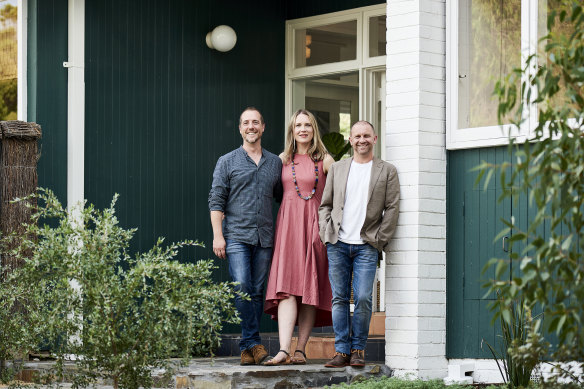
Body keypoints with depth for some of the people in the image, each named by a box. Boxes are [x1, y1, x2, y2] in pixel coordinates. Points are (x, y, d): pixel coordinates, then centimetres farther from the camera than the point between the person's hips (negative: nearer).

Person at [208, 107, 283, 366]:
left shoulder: (275, 163, 14)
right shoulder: (227, 162, 6)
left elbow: (282, 197, 22)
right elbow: (216, 201, 2)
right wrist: (217, 235, -7)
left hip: (264, 238, 3)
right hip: (237, 235, -3)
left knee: (257, 292, 2)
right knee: (243, 288, -15)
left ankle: (247, 348, 8)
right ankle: (253, 342, -9)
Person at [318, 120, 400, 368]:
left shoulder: (387, 171, 7)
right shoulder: (337, 169, 14)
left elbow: (392, 208, 3)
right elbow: (325, 205, 16)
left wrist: (379, 239, -3)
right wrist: (326, 233, 3)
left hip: (367, 245, -2)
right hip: (337, 244, 2)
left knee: (363, 298, -8)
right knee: (339, 298, 2)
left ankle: (358, 349, 4)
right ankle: (342, 350, 7)